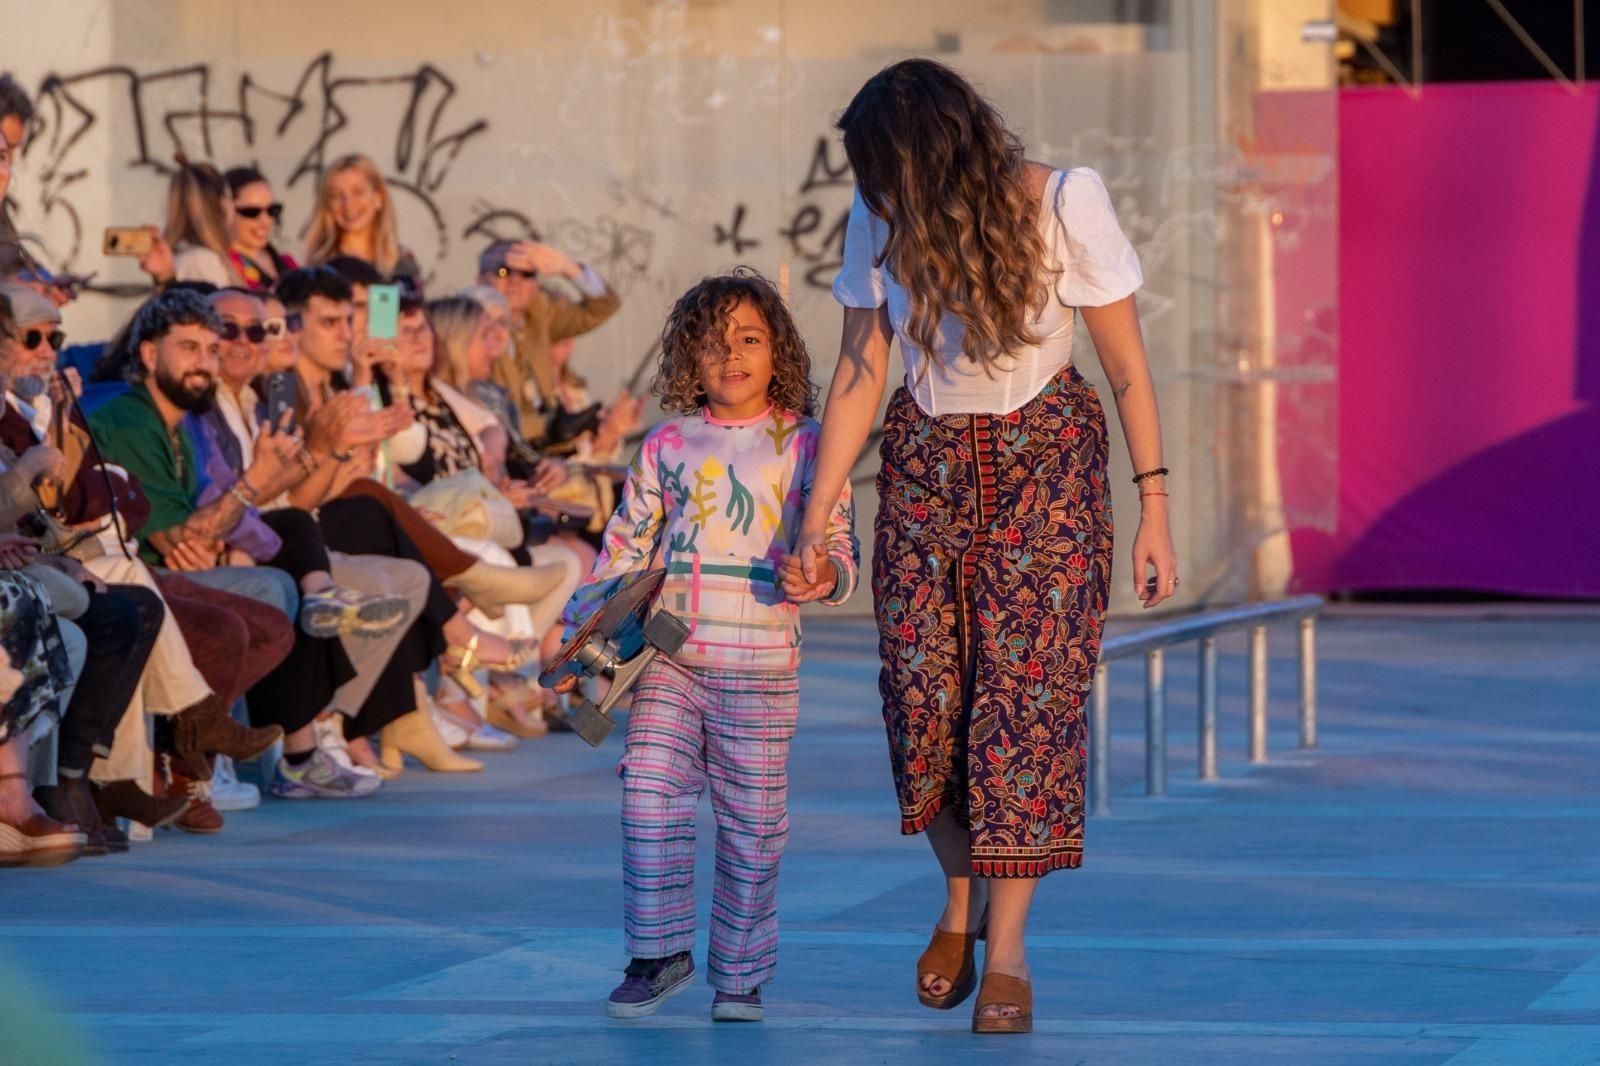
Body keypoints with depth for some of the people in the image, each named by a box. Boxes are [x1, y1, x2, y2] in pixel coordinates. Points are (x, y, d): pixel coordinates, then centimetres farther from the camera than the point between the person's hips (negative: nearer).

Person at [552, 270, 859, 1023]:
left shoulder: (805, 446, 4)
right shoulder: (668, 447, 9)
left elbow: (840, 549, 3)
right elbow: (625, 548, 14)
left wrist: (822, 576, -20)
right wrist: (580, 637, 9)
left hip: (759, 663, -2)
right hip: (669, 654, 2)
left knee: (751, 819, 1)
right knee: (650, 794, -8)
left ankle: (740, 974, 10)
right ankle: (659, 950, 4)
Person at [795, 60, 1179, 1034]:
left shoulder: (1063, 205, -16)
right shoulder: (881, 220, -6)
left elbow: (1128, 367, -9)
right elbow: (862, 370, 0)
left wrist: (1155, 512, -10)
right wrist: (816, 516, -3)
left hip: (1046, 463, -3)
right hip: (925, 466, 3)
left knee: (1026, 695, -8)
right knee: (923, 695, -2)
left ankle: (1007, 952, -2)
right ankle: (961, 903, 23)